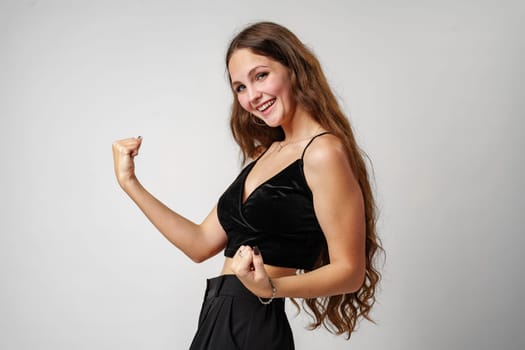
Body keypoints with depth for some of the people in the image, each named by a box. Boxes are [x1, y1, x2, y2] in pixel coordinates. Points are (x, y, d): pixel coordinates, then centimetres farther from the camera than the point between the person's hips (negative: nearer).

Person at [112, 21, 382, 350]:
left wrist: (272, 288, -29)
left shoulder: (323, 152, -13)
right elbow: (201, 243, 11)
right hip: (215, 319, 8)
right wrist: (130, 183, 10)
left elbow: (350, 271, -15)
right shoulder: (265, 154, 11)